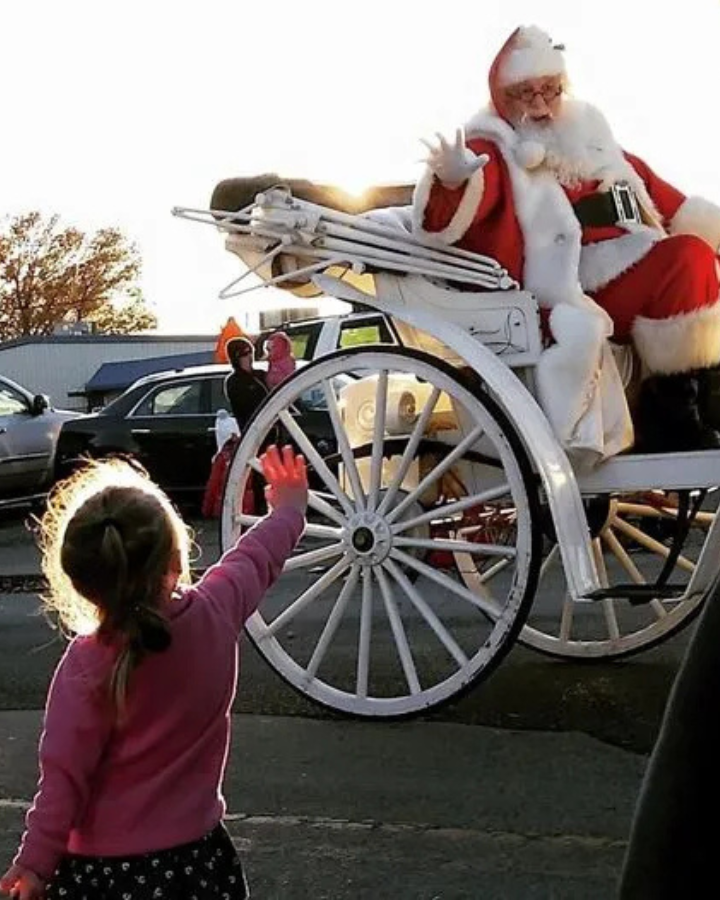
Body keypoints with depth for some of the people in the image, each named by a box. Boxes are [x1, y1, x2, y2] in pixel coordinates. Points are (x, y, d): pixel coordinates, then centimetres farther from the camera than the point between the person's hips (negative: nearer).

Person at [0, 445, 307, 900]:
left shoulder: (87, 666, -22)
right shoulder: (215, 614, -12)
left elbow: (65, 776, -17)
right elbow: (255, 558, 9)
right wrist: (289, 509, 29)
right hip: (198, 851, 4)